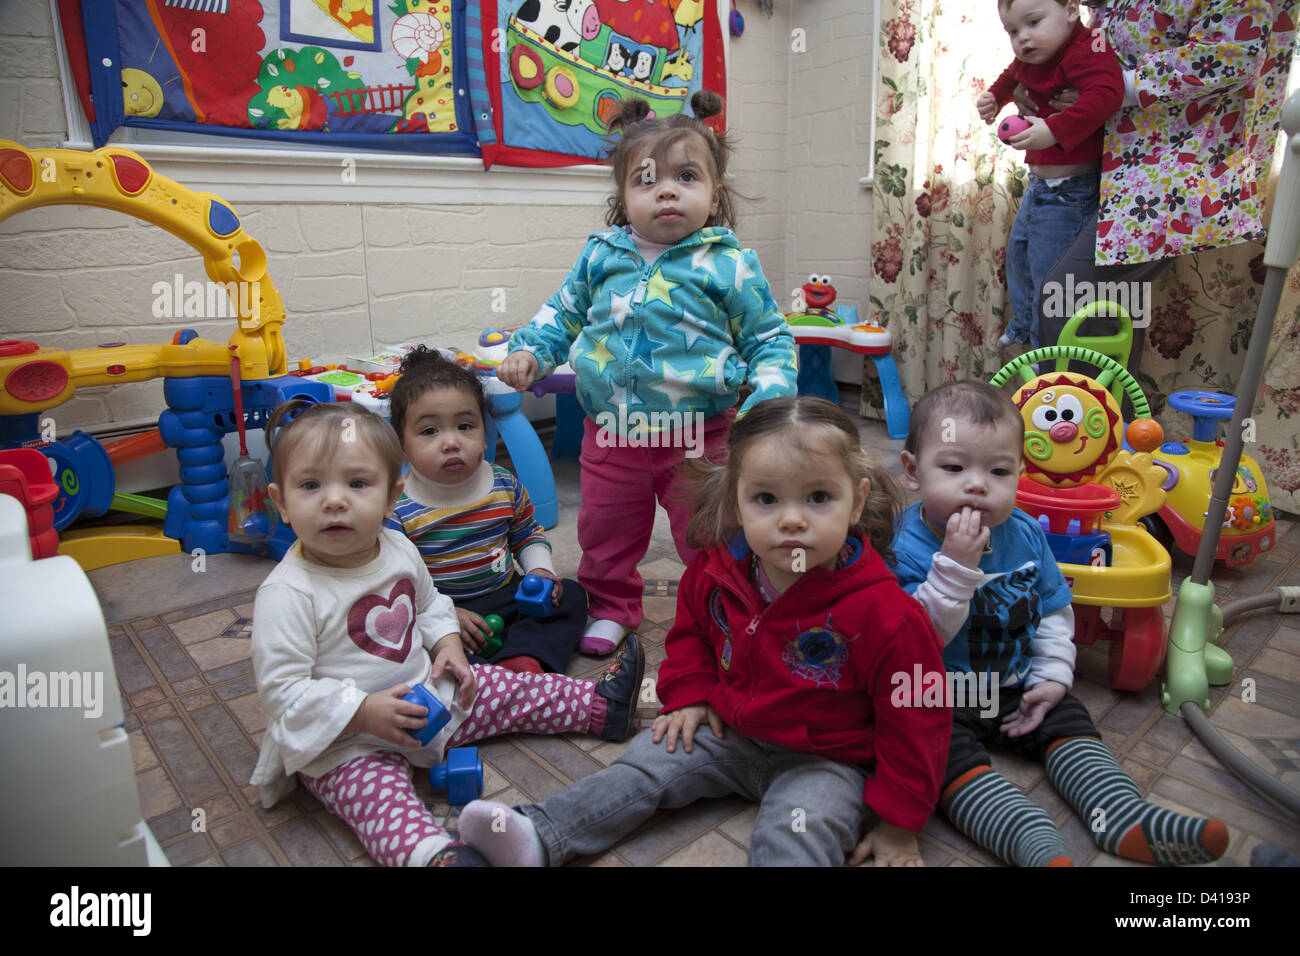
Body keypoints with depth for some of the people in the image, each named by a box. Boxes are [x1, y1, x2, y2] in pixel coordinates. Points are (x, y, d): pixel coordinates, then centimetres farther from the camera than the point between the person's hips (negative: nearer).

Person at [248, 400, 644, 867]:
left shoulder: (398, 550, -2)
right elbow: (283, 692, -22)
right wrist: (364, 712, -27)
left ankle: (600, 706, 24)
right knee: (380, 793, -32)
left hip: (426, 693, 7)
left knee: (510, 692, 9)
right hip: (344, 743, -6)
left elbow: (430, 606, 17)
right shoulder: (287, 595, -24)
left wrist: (448, 647, 1)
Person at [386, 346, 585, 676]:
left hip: (506, 596, 4)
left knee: (571, 595, -11)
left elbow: (528, 535, 16)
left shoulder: (505, 486, -1)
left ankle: (523, 659, -32)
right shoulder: (398, 509, -14)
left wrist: (540, 570, -3)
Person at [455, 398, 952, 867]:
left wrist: (899, 821, -10)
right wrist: (689, 694, 2)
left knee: (792, 833, -30)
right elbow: (691, 629, 13)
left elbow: (916, 715, -15)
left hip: (825, 759, -4)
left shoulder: (882, 612, -27)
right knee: (647, 762, -2)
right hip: (728, 730, 5)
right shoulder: (716, 571, -12)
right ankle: (537, 834, -2)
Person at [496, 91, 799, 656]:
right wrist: (530, 351, 1)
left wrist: (769, 397, -16)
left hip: (698, 436, -3)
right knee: (605, 530, 18)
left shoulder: (729, 264, -8)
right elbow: (564, 311, 16)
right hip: (611, 432, 4)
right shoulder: (601, 255, 1)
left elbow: (769, 338, -1)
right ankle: (612, 606, 43)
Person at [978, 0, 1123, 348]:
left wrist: (1054, 129, -46)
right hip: (1039, 185, 10)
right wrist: (993, 96, 12)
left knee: (1048, 274, -6)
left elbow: (1106, 94, -39)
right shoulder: (1029, 59, 6)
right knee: (1018, 251, 26)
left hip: (1068, 190, -10)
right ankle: (1024, 323, 48)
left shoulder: (1085, 52, -22)